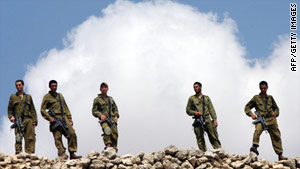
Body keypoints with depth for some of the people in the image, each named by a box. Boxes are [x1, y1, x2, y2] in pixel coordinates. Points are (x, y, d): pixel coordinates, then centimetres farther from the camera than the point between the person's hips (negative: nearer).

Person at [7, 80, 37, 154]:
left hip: (28, 120, 1)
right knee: (18, 138, -12)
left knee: (30, 138, -8)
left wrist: (34, 121, 5)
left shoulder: (28, 97, 22)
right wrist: (11, 116, -4)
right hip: (18, 120, -1)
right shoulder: (12, 97, 19)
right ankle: (18, 153, -16)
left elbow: (32, 110, 17)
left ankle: (30, 153, -11)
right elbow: (10, 109, 16)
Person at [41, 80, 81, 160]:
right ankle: (62, 155, -13)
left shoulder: (60, 95, 24)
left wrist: (69, 117, 16)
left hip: (64, 117, 5)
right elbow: (42, 110, 2)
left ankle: (72, 154, -7)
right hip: (55, 119, -5)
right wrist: (49, 118, -10)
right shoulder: (47, 97, 7)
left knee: (72, 134, -9)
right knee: (58, 137, -10)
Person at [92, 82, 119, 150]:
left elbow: (115, 109, 25)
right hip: (104, 119, -4)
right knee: (107, 130, -33)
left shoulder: (111, 99, 24)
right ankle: (108, 146, -41)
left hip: (112, 119, 4)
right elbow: (94, 111, 8)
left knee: (114, 134, -13)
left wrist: (116, 116, 5)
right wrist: (100, 115, -11)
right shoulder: (97, 99, 12)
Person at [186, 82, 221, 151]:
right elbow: (188, 110, 12)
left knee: (214, 137, -6)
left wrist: (215, 119, 0)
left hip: (207, 120, 1)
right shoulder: (191, 98, 13)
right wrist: (195, 112, -8)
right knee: (200, 140, -5)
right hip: (198, 121, -1)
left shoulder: (206, 98, 17)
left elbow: (211, 109, 11)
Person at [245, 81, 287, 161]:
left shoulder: (270, 98, 18)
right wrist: (251, 114, -5)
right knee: (257, 130, -35)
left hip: (271, 119, 3)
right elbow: (247, 107, 13)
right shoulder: (256, 98, 11)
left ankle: (280, 155, 11)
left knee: (276, 137, 4)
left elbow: (276, 108, 29)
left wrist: (275, 113, 7)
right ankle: (255, 146, -41)